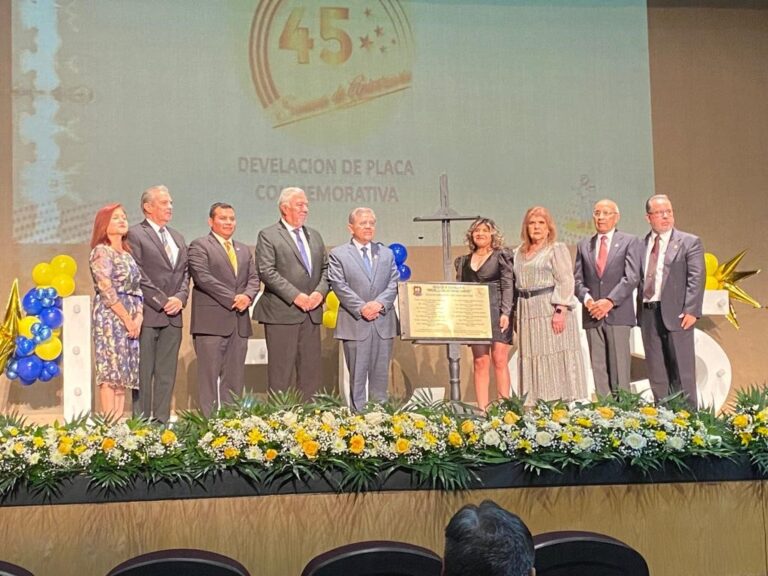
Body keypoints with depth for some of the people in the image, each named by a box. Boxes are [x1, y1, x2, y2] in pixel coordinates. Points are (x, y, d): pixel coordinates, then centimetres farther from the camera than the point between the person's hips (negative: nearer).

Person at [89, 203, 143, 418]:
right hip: (110, 316, -7)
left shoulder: (127, 253, 19)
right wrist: (127, 318, -13)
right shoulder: (101, 252, -4)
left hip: (131, 319, 7)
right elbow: (106, 290, -12)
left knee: (124, 373, 4)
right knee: (110, 371, -10)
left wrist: (138, 316, -1)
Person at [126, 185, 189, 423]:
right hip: (148, 314, -6)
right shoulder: (135, 235, -5)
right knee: (143, 373, -2)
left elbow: (185, 273, 17)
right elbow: (137, 276, -11)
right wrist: (162, 302, -12)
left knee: (166, 374, 8)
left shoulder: (177, 238, 19)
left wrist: (180, 298, -1)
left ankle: (162, 420, 12)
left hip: (173, 315, 7)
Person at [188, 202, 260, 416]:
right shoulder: (199, 246, -1)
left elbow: (253, 278, 14)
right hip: (211, 321, -6)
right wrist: (232, 299, -15)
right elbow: (203, 277, -12)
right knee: (210, 376, -5)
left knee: (235, 378, 6)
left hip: (239, 321, 6)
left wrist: (247, 296, -8)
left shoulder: (244, 250, 21)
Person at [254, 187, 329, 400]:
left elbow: (325, 269, 16)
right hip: (282, 313, -6)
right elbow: (267, 272, -12)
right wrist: (295, 296, -18)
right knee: (281, 371, -2)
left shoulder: (314, 236, 18)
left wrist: (320, 291, -4)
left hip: (312, 312, 6)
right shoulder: (268, 236, -3)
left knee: (311, 371, 7)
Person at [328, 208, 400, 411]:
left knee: (380, 375, 7)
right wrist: (361, 308, -16)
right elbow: (339, 286, -7)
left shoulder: (387, 254, 14)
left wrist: (379, 303, -12)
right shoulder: (338, 255, 3)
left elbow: (394, 284, 6)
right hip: (355, 324, -3)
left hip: (383, 323, 4)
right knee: (357, 376, 0)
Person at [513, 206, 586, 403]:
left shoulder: (557, 249, 0)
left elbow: (565, 282, -8)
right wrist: (515, 315, 10)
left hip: (551, 312, -6)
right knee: (532, 361, 5)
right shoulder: (519, 253, 17)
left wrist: (560, 310, -18)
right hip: (527, 315, 6)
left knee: (555, 361, -6)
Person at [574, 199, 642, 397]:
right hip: (592, 315, 3)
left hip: (618, 313, -3)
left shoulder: (630, 242, 5)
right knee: (598, 368, 1)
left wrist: (610, 301, -14)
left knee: (619, 366, -6)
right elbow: (577, 279, 11)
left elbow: (631, 277, -5)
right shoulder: (584, 245, 17)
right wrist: (587, 298, -8)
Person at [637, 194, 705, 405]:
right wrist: (639, 311, 3)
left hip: (676, 314, -4)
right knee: (656, 373, 8)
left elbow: (697, 277, -6)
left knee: (682, 371, 0)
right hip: (648, 314, 4)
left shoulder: (689, 242, 2)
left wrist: (691, 310, -15)